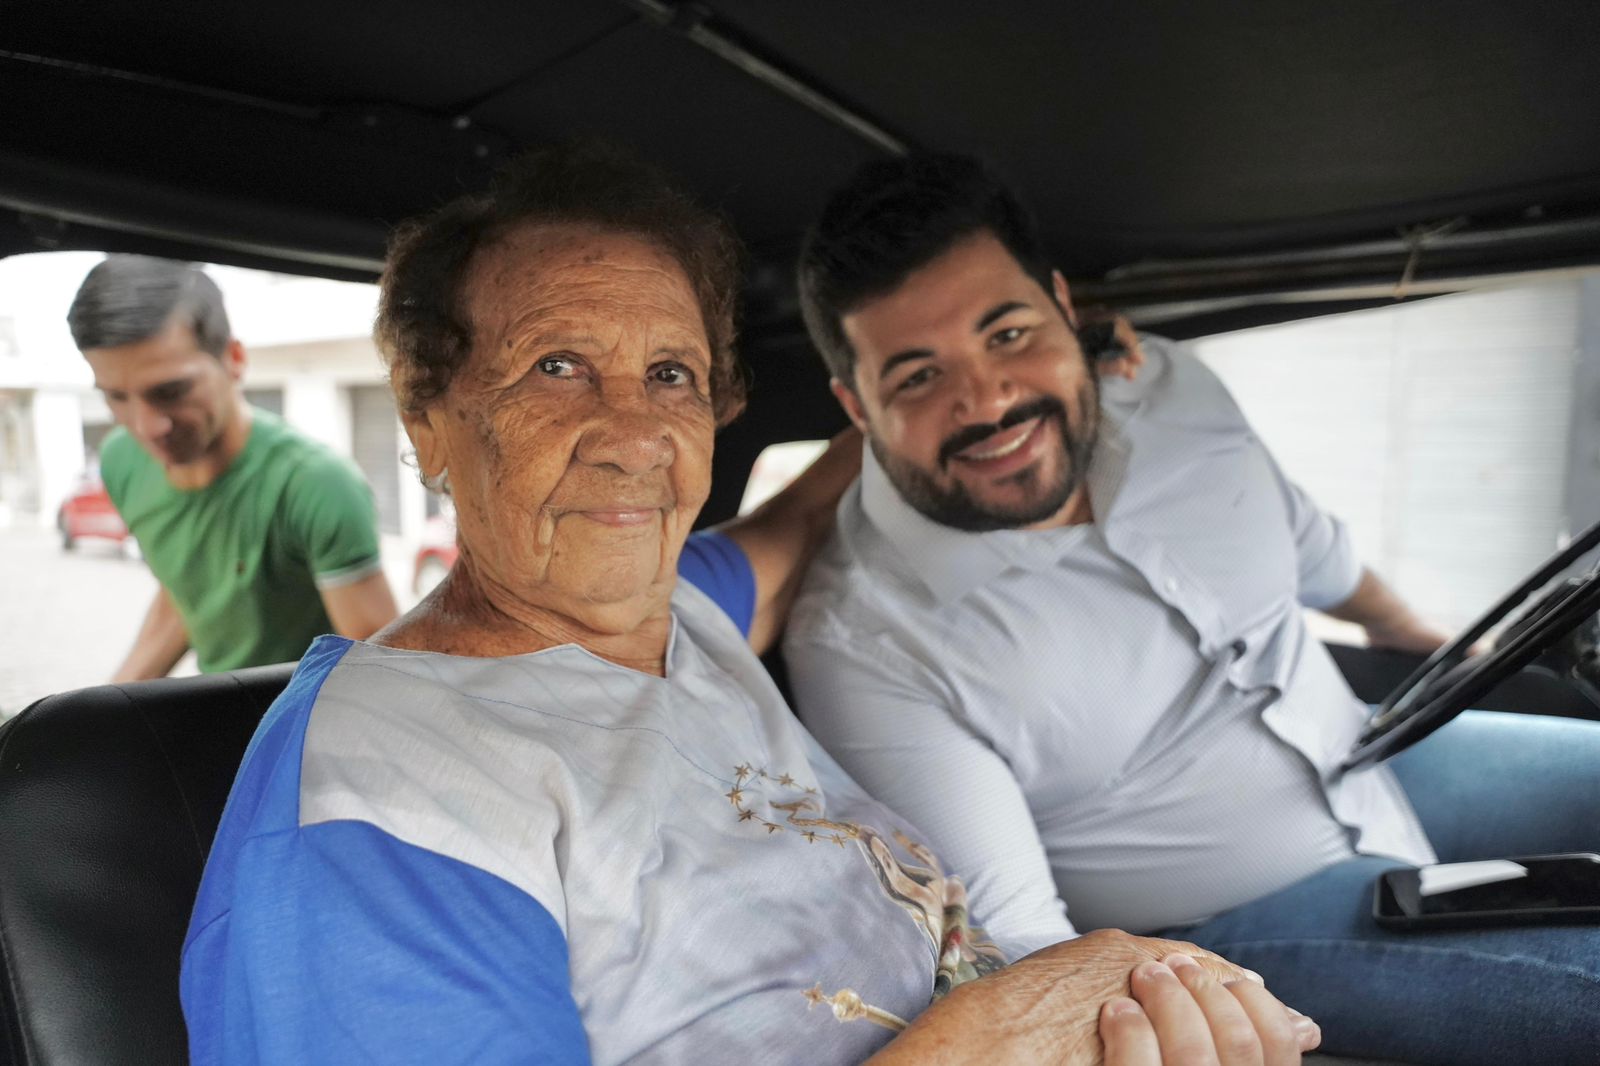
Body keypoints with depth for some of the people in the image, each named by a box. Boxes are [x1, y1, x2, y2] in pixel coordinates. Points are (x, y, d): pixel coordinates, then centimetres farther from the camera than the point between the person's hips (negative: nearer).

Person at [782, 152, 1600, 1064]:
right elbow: (1009, 948, -25)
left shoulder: (1170, 385, -7)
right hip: (1244, 926, -6)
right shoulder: (862, 648, -27)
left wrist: (1426, 639, 29)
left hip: (1375, 759, 7)